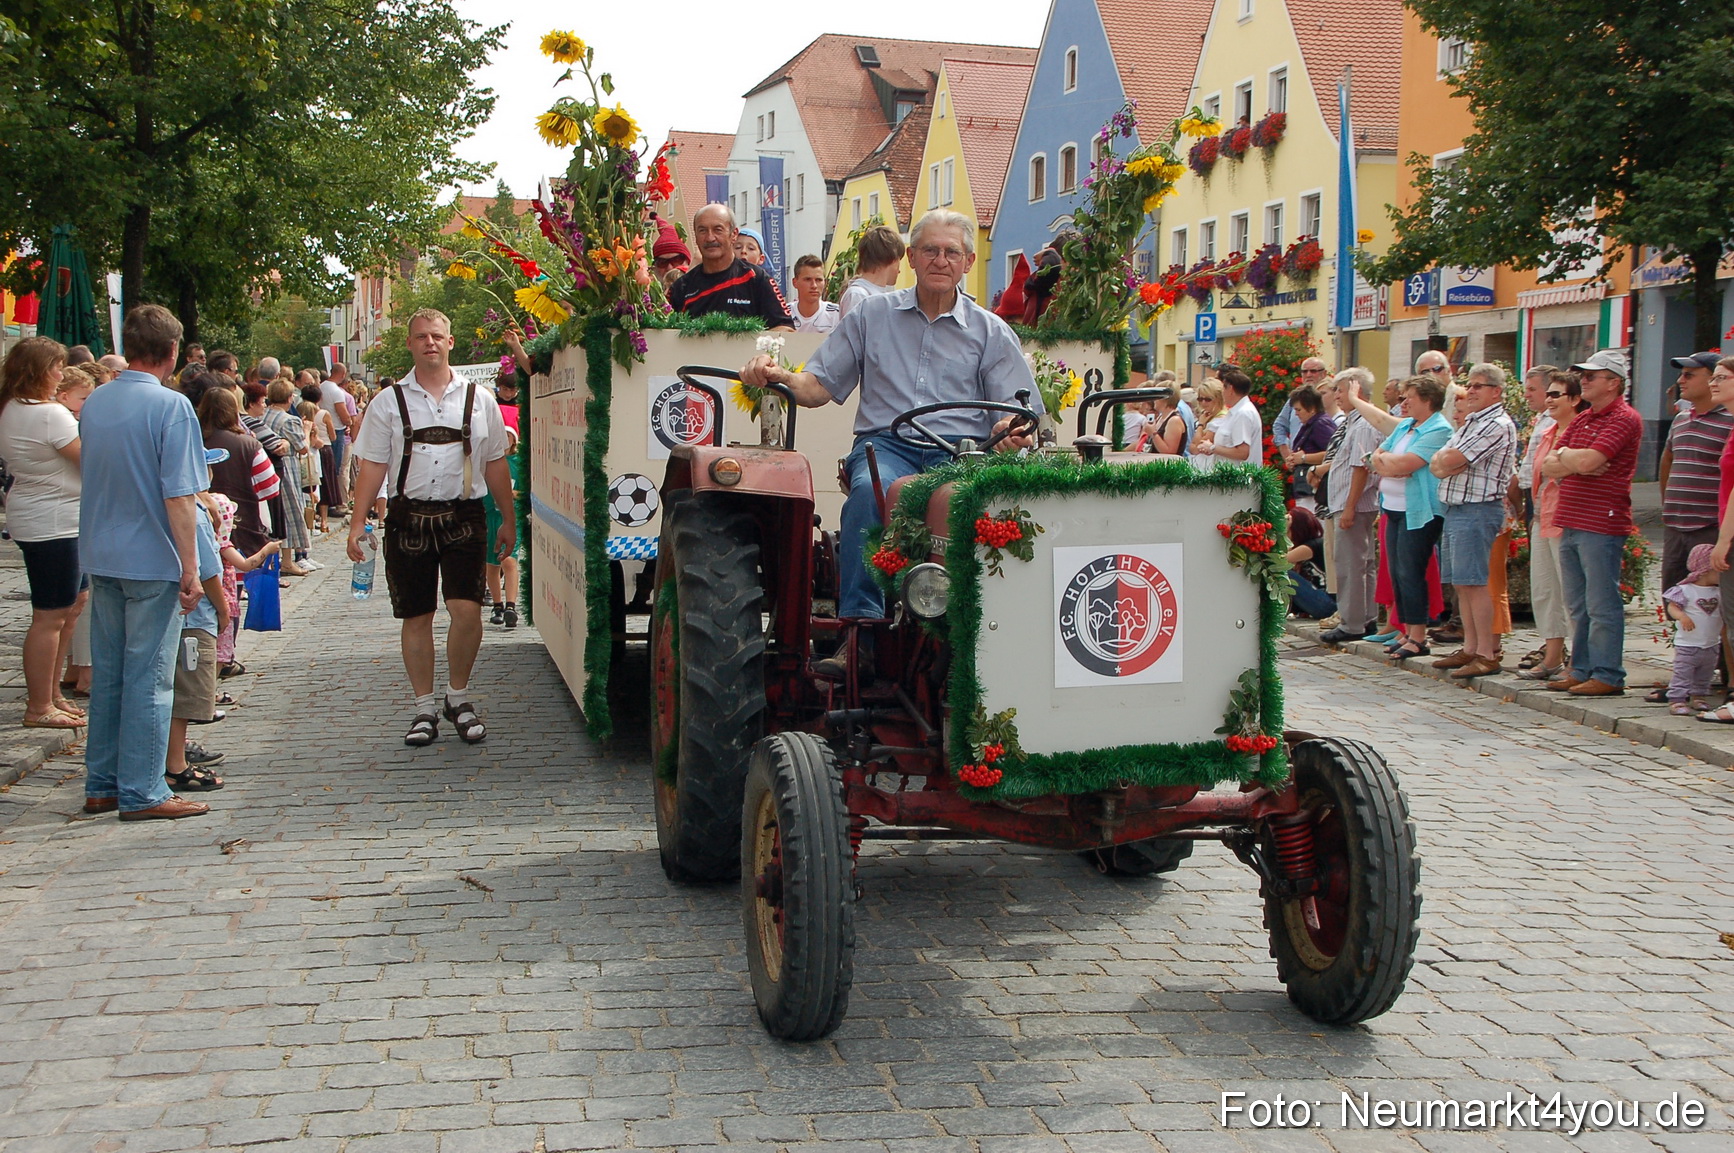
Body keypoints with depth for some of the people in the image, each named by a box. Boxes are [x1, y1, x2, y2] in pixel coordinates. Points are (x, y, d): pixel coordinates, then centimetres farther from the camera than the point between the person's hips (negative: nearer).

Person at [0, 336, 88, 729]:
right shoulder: (49, 414, -20)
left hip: (34, 517, 11)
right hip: (51, 523, -11)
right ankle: (39, 708, 4)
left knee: (72, 604, 19)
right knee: (50, 616, -4)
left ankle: (50, 693, 26)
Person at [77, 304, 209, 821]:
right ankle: (142, 792, 5)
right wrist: (191, 569, -13)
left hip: (100, 558, 7)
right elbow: (178, 498, -17)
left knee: (106, 673, 13)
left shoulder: (94, 402, 8)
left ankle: (101, 785, 20)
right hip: (152, 561, -7)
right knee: (148, 677, 0)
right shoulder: (170, 406, -14)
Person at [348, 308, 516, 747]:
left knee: (467, 610, -11)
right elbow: (372, 466, 6)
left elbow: (495, 464, 13)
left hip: (463, 517, 0)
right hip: (408, 517, 1)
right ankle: (425, 707, 17)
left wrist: (508, 519, 12)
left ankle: (459, 696, 10)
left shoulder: (479, 400, 9)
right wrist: (358, 521, -2)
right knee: (416, 617, 5)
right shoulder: (389, 402, 7)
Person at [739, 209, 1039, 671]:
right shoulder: (872, 316, 19)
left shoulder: (991, 332, 18)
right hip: (886, 443, 0)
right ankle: (861, 625, -40)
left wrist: (1012, 431, -14)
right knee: (872, 490, -37)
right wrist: (778, 375, -7)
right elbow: (818, 387, 15)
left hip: (960, 449, 0)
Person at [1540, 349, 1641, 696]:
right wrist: (1577, 462, -8)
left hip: (1602, 525, -9)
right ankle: (1582, 670, 20)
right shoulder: (1581, 420, 19)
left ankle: (1608, 676, 1)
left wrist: (1564, 455, -1)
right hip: (1570, 523, 9)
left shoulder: (1624, 419, -8)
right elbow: (1548, 467, 10)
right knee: (1577, 606, 12)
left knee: (1602, 604, -5)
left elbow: (1587, 461, -21)